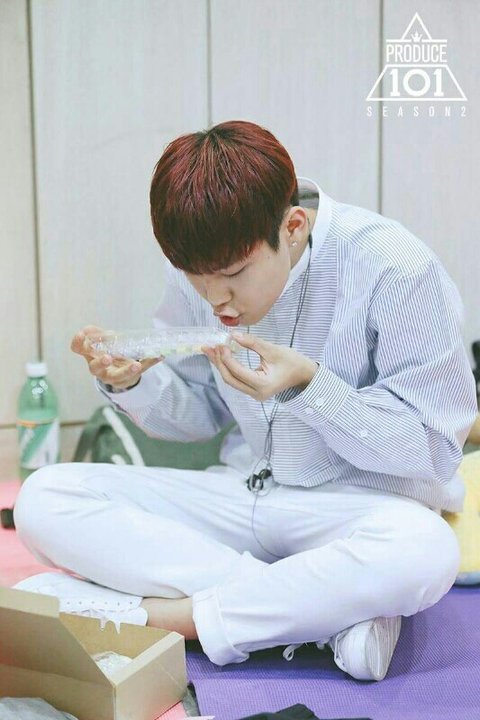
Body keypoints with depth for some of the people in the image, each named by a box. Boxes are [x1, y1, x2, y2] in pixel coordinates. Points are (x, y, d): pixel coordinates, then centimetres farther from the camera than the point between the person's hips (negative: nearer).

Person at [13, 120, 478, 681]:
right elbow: (198, 418, 8)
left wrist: (308, 385, -26)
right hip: (238, 495, 5)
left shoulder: (395, 268, -18)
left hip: (360, 502, -4)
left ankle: (148, 614, -22)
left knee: (422, 549, -40)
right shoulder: (198, 267, -4)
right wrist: (132, 382, -14)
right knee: (43, 499, -14)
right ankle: (335, 609, -23)